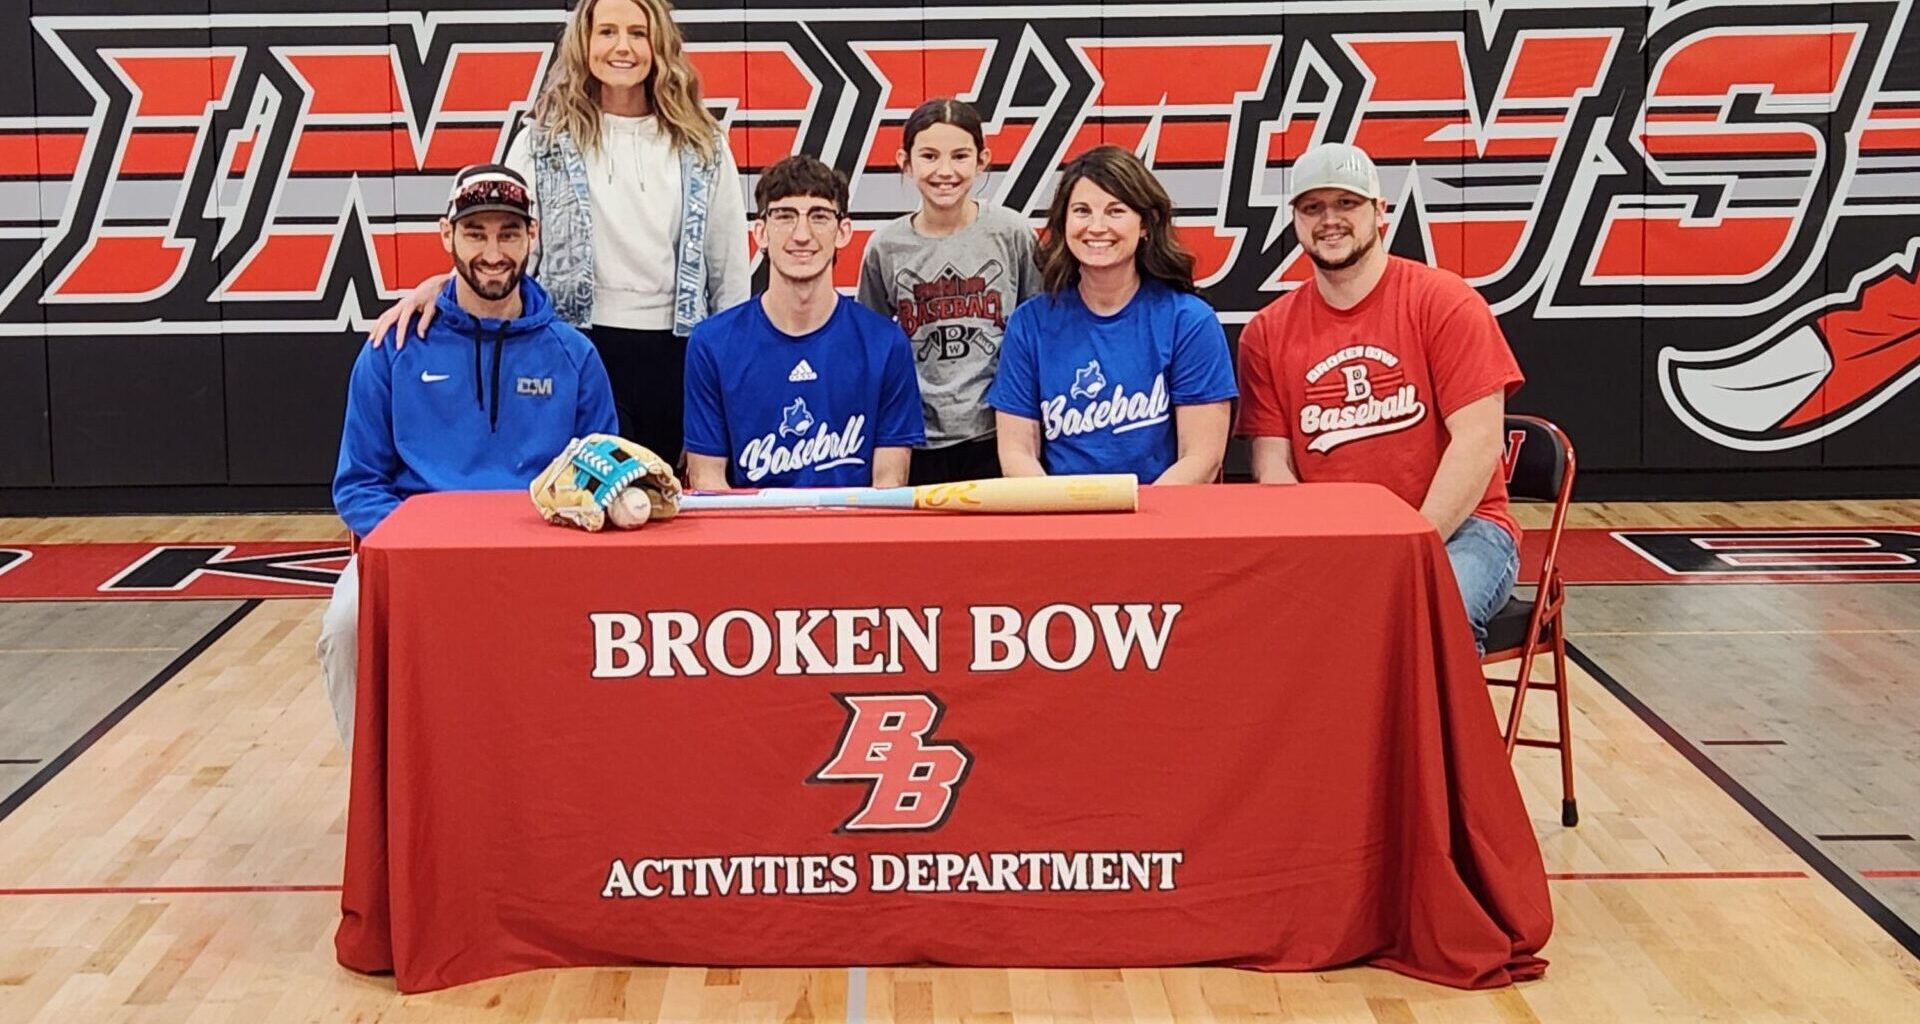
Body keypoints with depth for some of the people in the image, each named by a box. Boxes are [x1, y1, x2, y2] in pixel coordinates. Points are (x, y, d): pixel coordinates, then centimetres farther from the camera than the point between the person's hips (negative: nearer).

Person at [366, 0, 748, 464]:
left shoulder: (702, 146, 8)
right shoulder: (544, 139, 5)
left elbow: (731, 270, 9)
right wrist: (442, 283, -19)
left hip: (678, 353, 2)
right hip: (580, 348, -2)